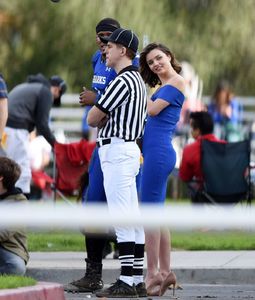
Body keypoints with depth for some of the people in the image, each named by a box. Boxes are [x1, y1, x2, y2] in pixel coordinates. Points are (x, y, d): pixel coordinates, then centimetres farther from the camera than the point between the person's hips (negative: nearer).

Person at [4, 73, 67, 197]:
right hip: (15, 127, -8)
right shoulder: (46, 92, 3)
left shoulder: (25, 86, 29)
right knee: (23, 172, -8)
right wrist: (54, 143, 6)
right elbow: (42, 123, -3)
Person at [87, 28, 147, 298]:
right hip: (129, 149, 10)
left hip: (116, 151, -10)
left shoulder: (123, 81, -15)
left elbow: (93, 119, -11)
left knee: (122, 217, -11)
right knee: (131, 216, 9)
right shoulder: (137, 80, 18)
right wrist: (108, 119, 1)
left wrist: (103, 119, 8)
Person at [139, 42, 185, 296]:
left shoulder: (176, 82, -7)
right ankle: (165, 272, 14)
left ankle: (153, 274, -11)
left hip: (159, 152, -10)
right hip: (156, 153, 10)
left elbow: (153, 109, -15)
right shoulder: (163, 86, 21)